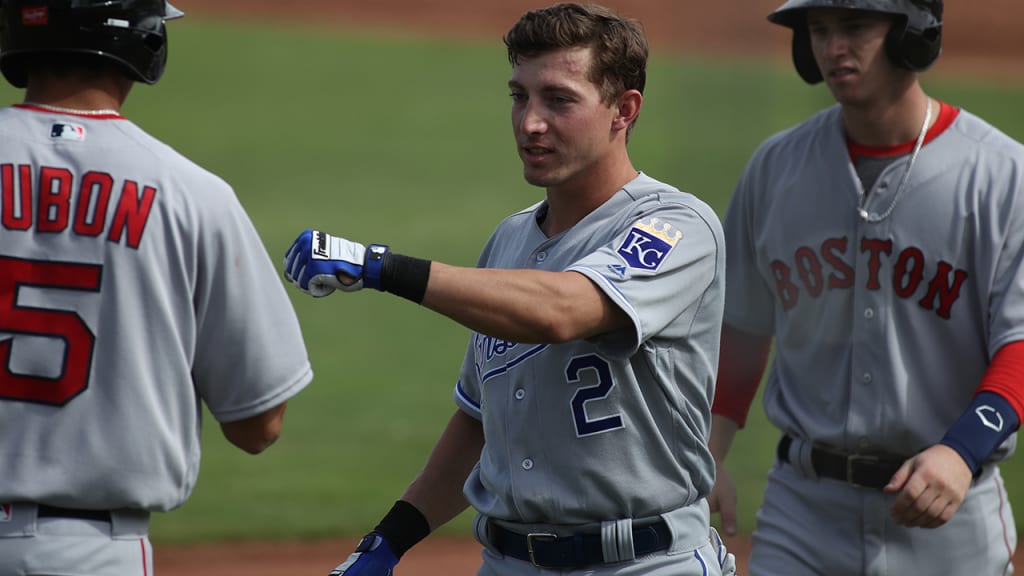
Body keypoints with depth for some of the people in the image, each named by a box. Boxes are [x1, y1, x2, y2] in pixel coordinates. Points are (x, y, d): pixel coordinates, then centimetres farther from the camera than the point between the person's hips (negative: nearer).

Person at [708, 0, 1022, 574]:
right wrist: (708, 458, 5)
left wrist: (962, 451, -28)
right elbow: (743, 328, 15)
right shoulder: (776, 167, 6)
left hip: (947, 513, -3)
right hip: (804, 501, 3)